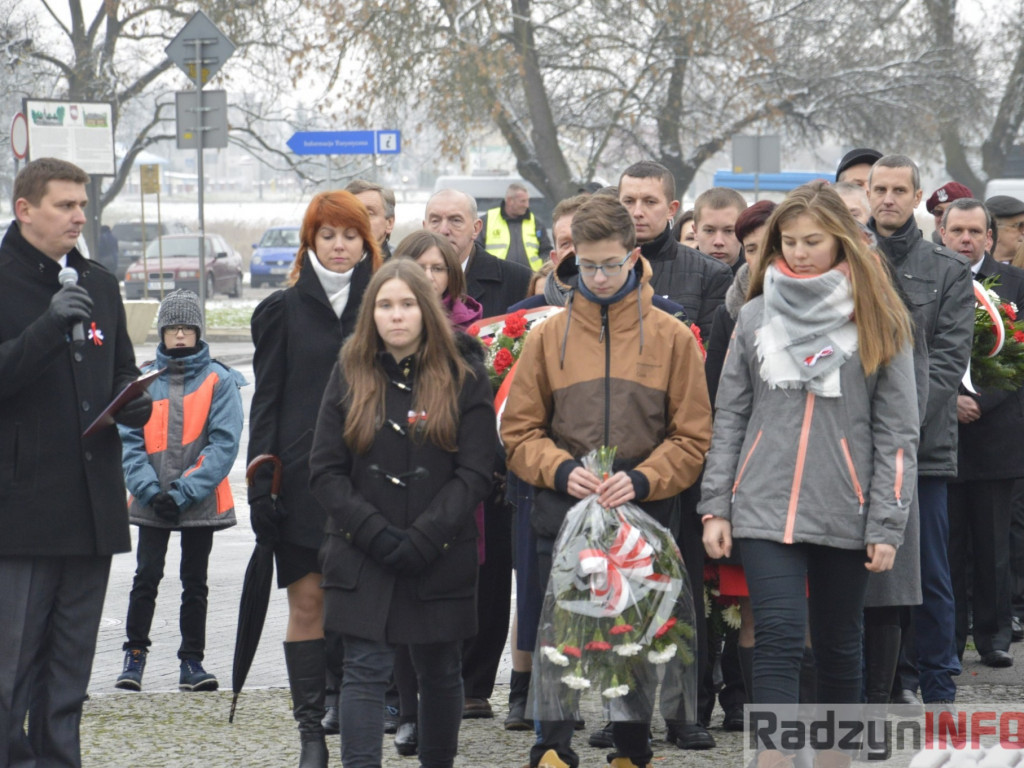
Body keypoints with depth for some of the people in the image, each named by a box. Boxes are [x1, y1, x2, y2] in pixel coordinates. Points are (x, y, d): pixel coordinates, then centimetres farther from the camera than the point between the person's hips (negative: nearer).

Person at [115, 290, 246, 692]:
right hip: (151, 503, 1)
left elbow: (224, 443, -7)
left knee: (195, 582, 7)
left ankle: (192, 662, 13)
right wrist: (149, 489, -14)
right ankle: (134, 656, 8)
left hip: (201, 503, -1)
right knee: (146, 577, -2)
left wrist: (184, 492, -15)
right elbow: (128, 440, 0)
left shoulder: (219, 380, -1)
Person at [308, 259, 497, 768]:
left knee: (440, 671, 11)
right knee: (365, 670, -7)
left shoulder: (463, 376, 0)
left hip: (441, 555, 0)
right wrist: (378, 535, -13)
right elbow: (325, 472, 0)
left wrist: (421, 540, -15)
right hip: (362, 556, 0)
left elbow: (474, 474, -5)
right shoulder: (349, 376, 5)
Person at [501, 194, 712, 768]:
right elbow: (520, 430, 7)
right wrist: (561, 470, -12)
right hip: (564, 509, 0)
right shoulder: (550, 335, 5)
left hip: (643, 512, 0)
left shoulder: (672, 337, 2)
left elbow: (693, 437, 2)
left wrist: (641, 480, -13)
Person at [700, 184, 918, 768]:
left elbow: (897, 432, 0)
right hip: (766, 507, 1)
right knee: (779, 640, -10)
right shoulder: (756, 317, 9)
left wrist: (887, 525, -6)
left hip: (844, 515, 0)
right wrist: (716, 506, 3)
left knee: (839, 646, 9)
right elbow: (730, 417, 10)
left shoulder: (876, 323, 2)